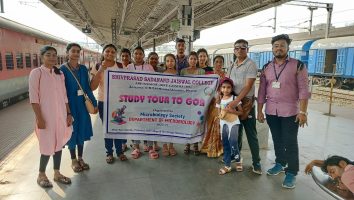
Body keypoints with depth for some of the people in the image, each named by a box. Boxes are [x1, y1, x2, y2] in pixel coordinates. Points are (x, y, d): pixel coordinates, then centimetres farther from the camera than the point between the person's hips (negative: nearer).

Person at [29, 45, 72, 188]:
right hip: (46, 116, -5)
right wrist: (39, 118, -16)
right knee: (48, 146, 1)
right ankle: (41, 175, 24)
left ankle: (57, 173, 27)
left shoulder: (60, 74, 9)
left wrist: (69, 113, 8)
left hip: (60, 115, 5)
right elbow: (33, 97, -11)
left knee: (59, 144, 12)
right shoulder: (36, 73, -7)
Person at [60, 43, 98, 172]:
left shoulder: (83, 69, 5)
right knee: (72, 132, 7)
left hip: (82, 104, 4)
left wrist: (94, 103, 7)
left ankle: (80, 158, 28)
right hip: (70, 105, -4)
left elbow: (88, 88, 8)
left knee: (82, 130, 12)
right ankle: (74, 160, 24)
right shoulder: (63, 69, -8)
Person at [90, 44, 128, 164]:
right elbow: (92, 87, -13)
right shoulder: (98, 67, -4)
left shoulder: (120, 66, -1)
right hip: (104, 102, -1)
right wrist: (101, 70, -20)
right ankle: (109, 153, 24)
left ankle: (119, 151, 26)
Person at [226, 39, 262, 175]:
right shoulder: (232, 65, 11)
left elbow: (248, 86, -18)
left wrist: (236, 101, -24)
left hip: (246, 103, -5)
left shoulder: (250, 64, -9)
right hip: (233, 103, 6)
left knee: (251, 134, 2)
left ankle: (256, 162, 14)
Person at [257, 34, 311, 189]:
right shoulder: (266, 68, 7)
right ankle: (280, 164, 31)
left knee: (290, 142, 2)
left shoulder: (298, 65, -4)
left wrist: (303, 111, -15)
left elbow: (303, 89, -8)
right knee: (277, 140, 14)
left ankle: (291, 173, 15)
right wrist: (259, 111, 6)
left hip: (290, 111, -4)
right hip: (271, 111, 4)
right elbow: (262, 91, 9)